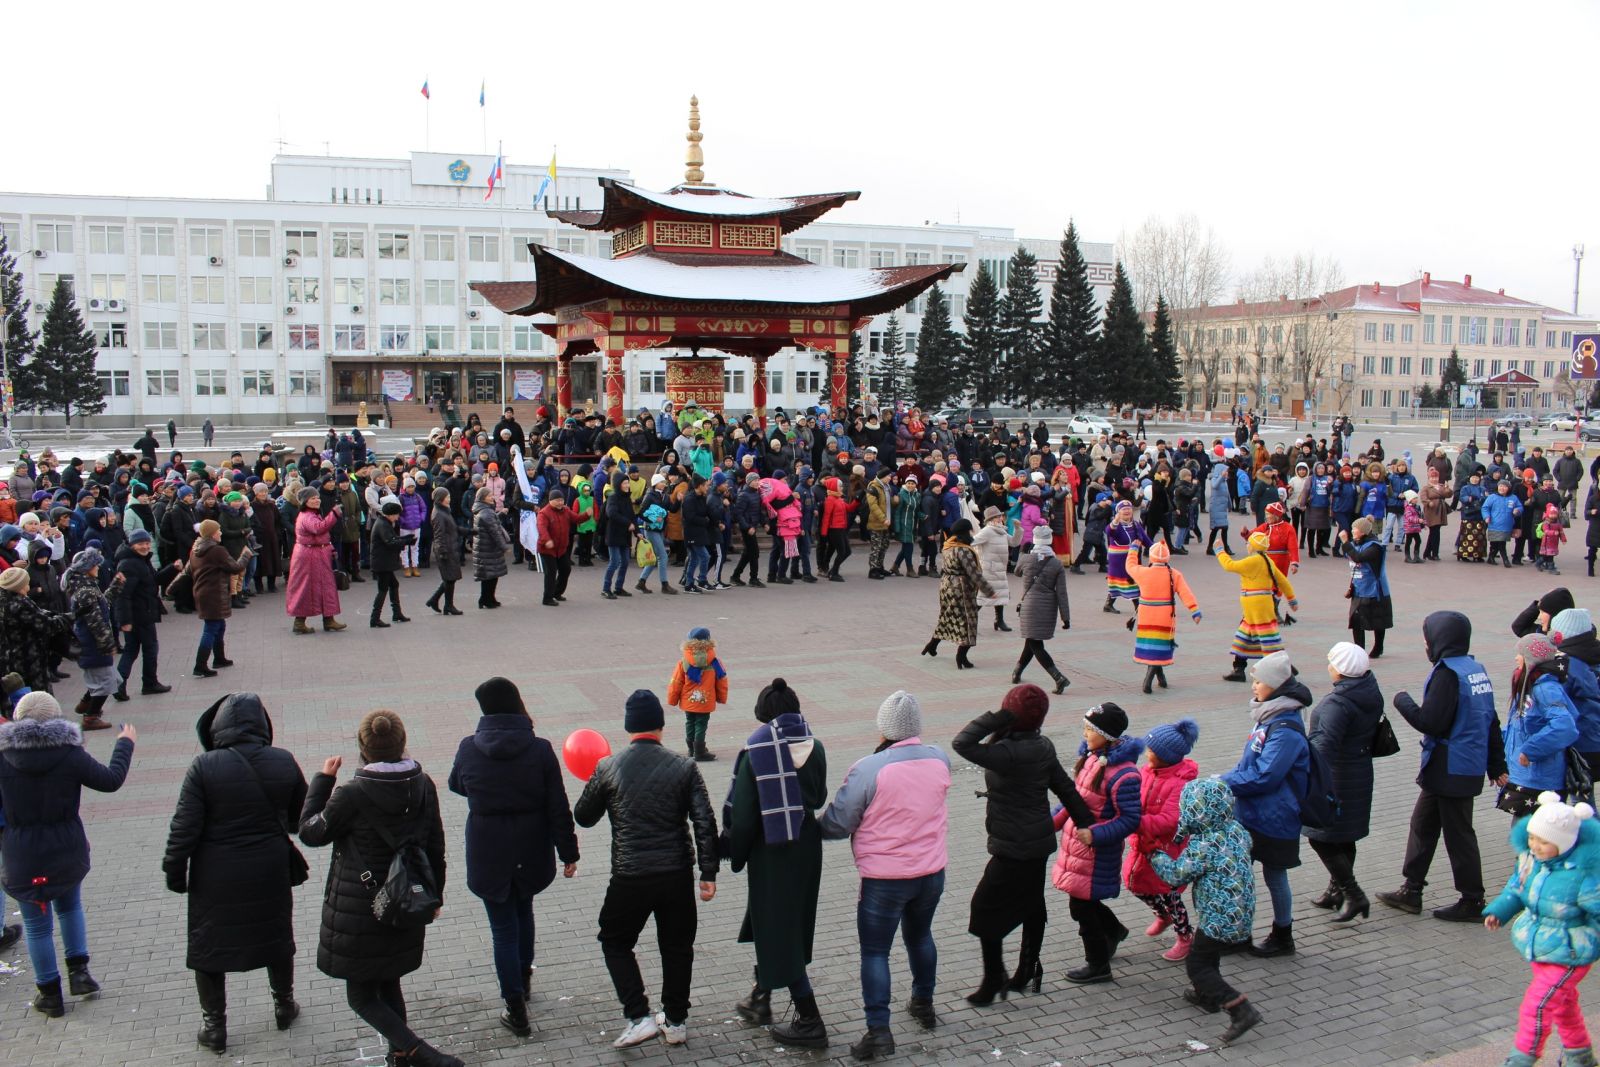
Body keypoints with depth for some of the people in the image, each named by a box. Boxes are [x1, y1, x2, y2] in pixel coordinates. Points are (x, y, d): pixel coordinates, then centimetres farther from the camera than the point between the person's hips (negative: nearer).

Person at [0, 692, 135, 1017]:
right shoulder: (70, 755, -12)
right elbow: (111, 780, -4)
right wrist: (125, 745, 9)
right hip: (68, 852, 1)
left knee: (38, 926, 11)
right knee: (70, 905, 27)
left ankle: (50, 995, 21)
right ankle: (79, 971, 22)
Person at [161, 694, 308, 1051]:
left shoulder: (204, 767, -18)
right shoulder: (283, 763, -9)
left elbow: (185, 827, -15)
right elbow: (301, 817, 3)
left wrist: (174, 870, -2)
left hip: (216, 878, -3)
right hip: (271, 874, 3)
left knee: (208, 945, 15)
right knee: (277, 938, 22)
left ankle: (214, 1025, 23)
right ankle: (284, 1005, 38)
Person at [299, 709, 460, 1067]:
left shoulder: (352, 795, -22)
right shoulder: (423, 786, -6)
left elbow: (310, 832, -5)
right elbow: (435, 847, 4)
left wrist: (322, 780, 3)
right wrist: (433, 895, 16)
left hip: (358, 913, -6)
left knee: (361, 995, 8)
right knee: (389, 984, 24)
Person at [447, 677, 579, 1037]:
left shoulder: (468, 749, -11)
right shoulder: (540, 750, -13)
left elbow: (457, 786, 11)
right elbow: (558, 808, -10)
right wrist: (568, 852, 0)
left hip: (488, 853, -1)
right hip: (531, 852, 2)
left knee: (503, 928, 8)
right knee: (523, 910, 27)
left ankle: (516, 1009, 9)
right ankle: (523, 978, 44)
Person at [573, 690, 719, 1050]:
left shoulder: (608, 769, -5)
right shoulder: (683, 766, -4)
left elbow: (583, 817, 9)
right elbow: (704, 823, -7)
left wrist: (593, 788, 28)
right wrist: (708, 874, -3)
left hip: (629, 877, -1)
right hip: (677, 874, 2)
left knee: (615, 943, 19)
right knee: (677, 947, 19)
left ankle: (639, 1017, 8)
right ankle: (675, 1022, 27)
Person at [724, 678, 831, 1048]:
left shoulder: (755, 752, -17)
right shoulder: (814, 747, -5)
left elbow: (742, 813, -13)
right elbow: (819, 798, 4)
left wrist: (736, 856, 1)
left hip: (771, 851, -5)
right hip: (808, 846, 5)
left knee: (778, 932, 5)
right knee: (790, 924, 22)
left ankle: (809, 1021, 8)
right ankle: (760, 996, 38)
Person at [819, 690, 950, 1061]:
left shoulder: (868, 769, -22)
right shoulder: (939, 759, -6)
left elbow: (837, 824, -14)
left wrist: (816, 829, 5)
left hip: (885, 879, -5)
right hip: (932, 872, 6)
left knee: (875, 951, 7)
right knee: (920, 936, 26)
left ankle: (879, 1031, 6)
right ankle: (923, 1004, 43)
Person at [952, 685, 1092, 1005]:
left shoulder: (1009, 754, -28)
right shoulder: (1042, 747, 0)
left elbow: (962, 744, -33)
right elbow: (1065, 787, 8)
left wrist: (995, 719, -29)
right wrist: (1086, 823, 16)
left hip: (1014, 849, -9)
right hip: (1039, 842, 9)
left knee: (985, 909, 4)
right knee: (1032, 906, 19)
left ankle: (992, 984, 12)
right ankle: (1027, 974, 33)